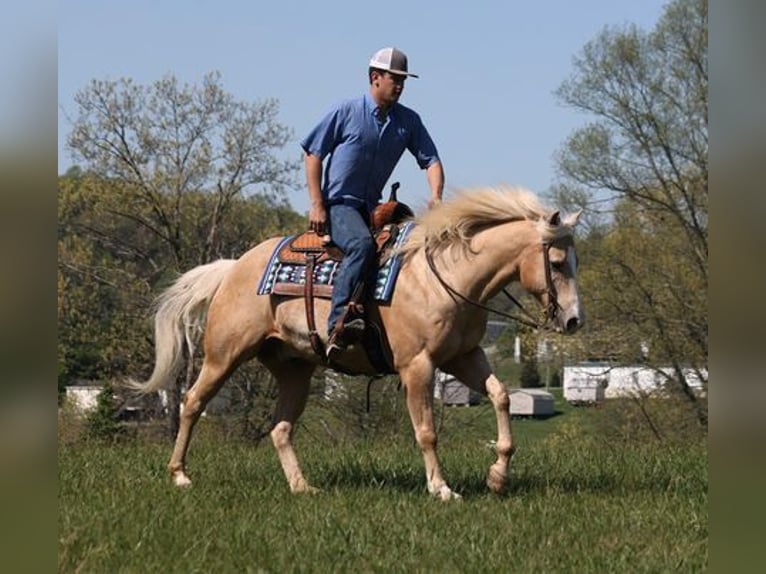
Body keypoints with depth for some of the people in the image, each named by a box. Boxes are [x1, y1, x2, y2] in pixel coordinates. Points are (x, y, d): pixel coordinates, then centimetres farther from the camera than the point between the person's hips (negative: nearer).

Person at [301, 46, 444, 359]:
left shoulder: (408, 121, 6)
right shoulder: (346, 111, -6)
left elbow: (431, 159, 7)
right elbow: (313, 153, -3)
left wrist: (436, 197, -14)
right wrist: (316, 205, -10)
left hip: (372, 207, 6)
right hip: (339, 203, -6)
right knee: (362, 244, -34)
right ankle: (339, 324, -42)